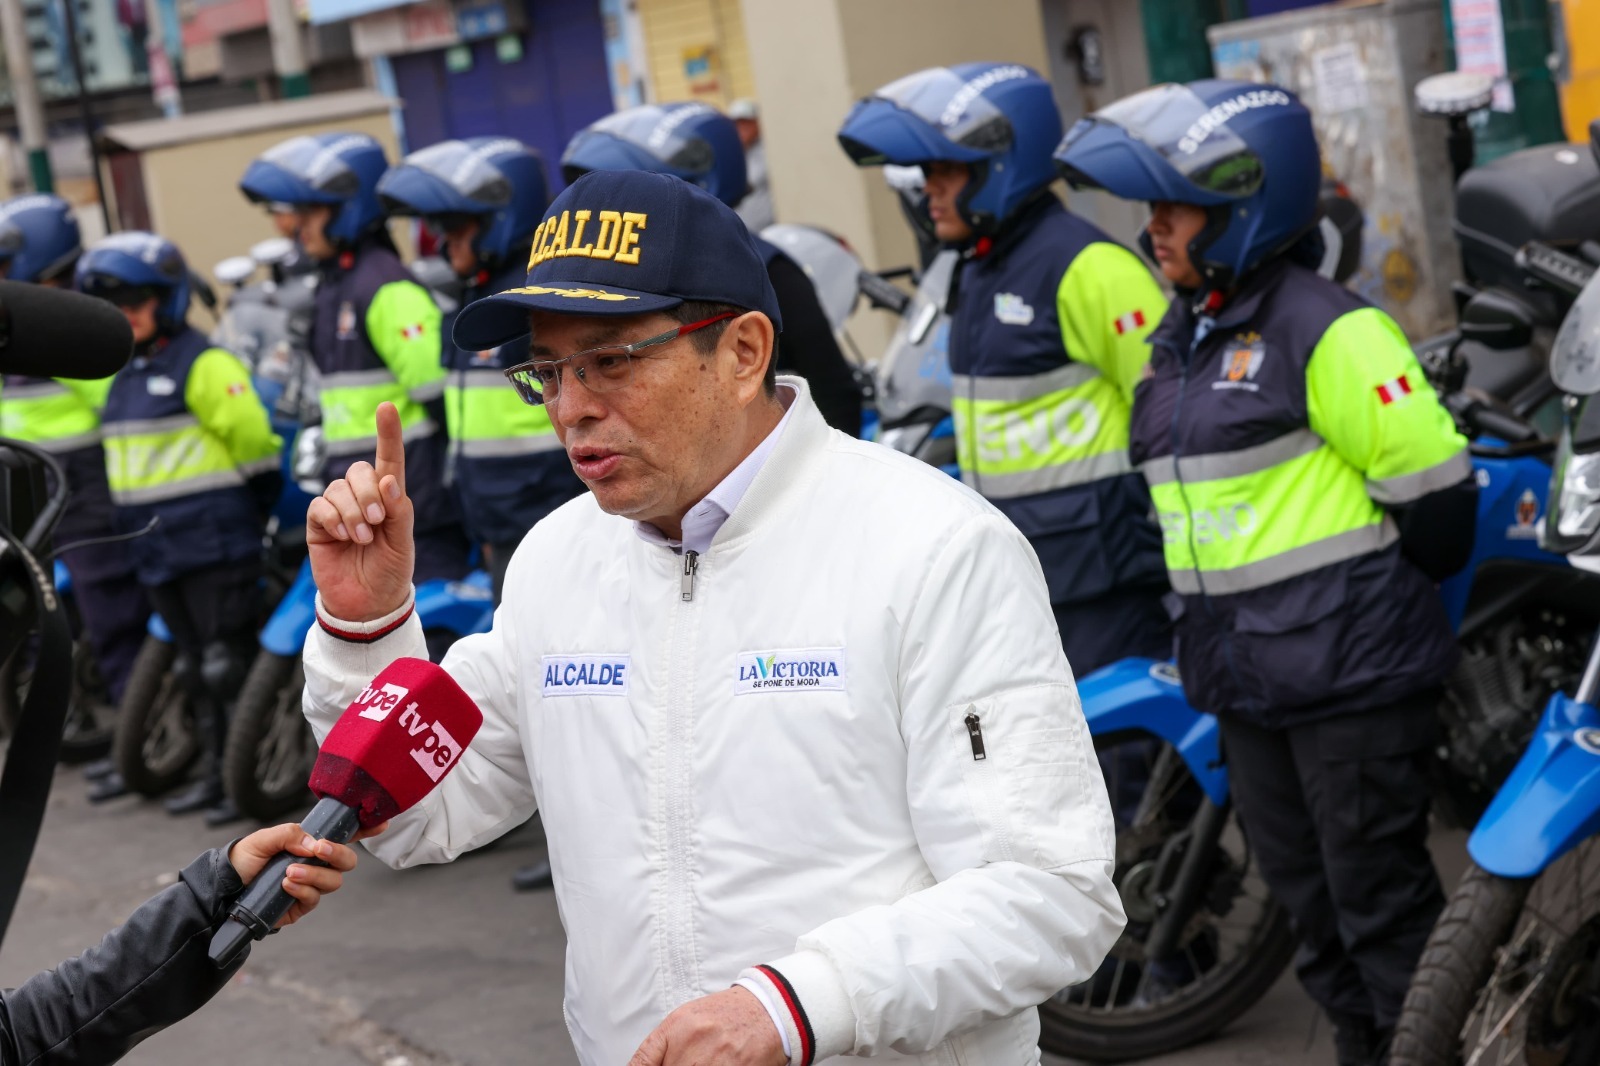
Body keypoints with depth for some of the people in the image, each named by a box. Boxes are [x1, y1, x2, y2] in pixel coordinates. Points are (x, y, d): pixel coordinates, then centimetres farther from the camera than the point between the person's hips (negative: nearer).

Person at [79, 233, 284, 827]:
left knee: (229, 663, -6)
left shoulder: (204, 364, -12)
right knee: (193, 666, 14)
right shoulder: (127, 374, 16)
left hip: (213, 540, -9)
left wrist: (260, 511, -5)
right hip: (156, 548, 9)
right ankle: (213, 773, 22)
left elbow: (251, 436, -12)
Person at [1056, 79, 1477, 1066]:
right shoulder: (1180, 336, 13)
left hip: (1350, 670, -9)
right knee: (1306, 892, 17)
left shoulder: (1326, 329, -15)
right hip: (1244, 677, 9)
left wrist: (1388, 598, -2)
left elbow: (1427, 479, -15)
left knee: (1381, 894, -2)